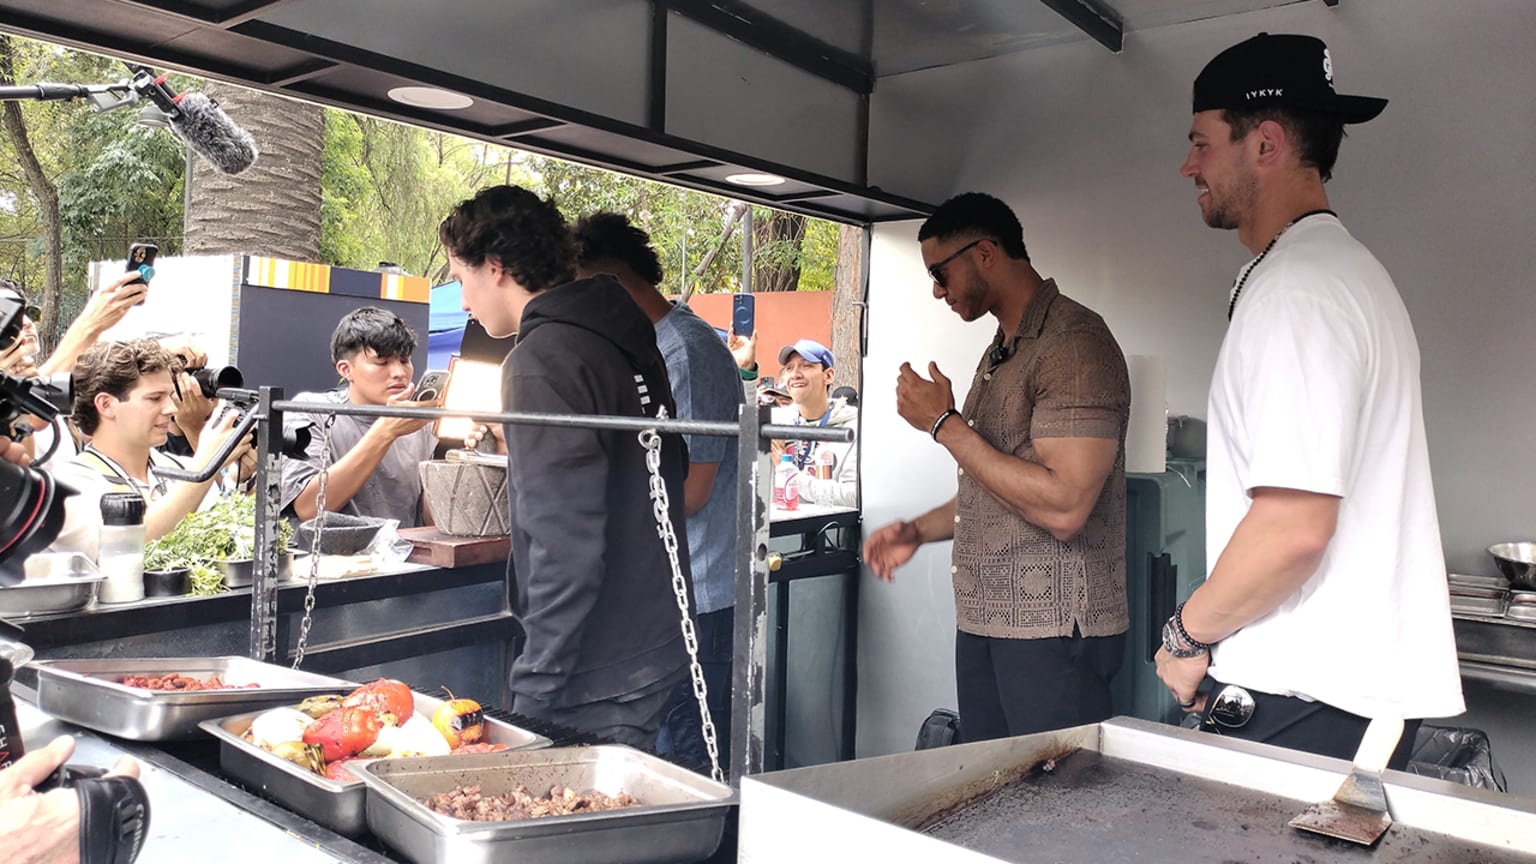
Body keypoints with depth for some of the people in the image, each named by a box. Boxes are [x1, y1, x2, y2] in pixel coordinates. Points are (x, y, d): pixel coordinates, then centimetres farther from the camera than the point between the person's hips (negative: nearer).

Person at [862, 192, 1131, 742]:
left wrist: (946, 425, -18)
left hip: (1053, 630, -9)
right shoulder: (1000, 351, 17)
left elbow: (1062, 506, -24)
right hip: (984, 619, 9)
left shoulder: (1074, 345, -14)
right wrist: (919, 531, 12)